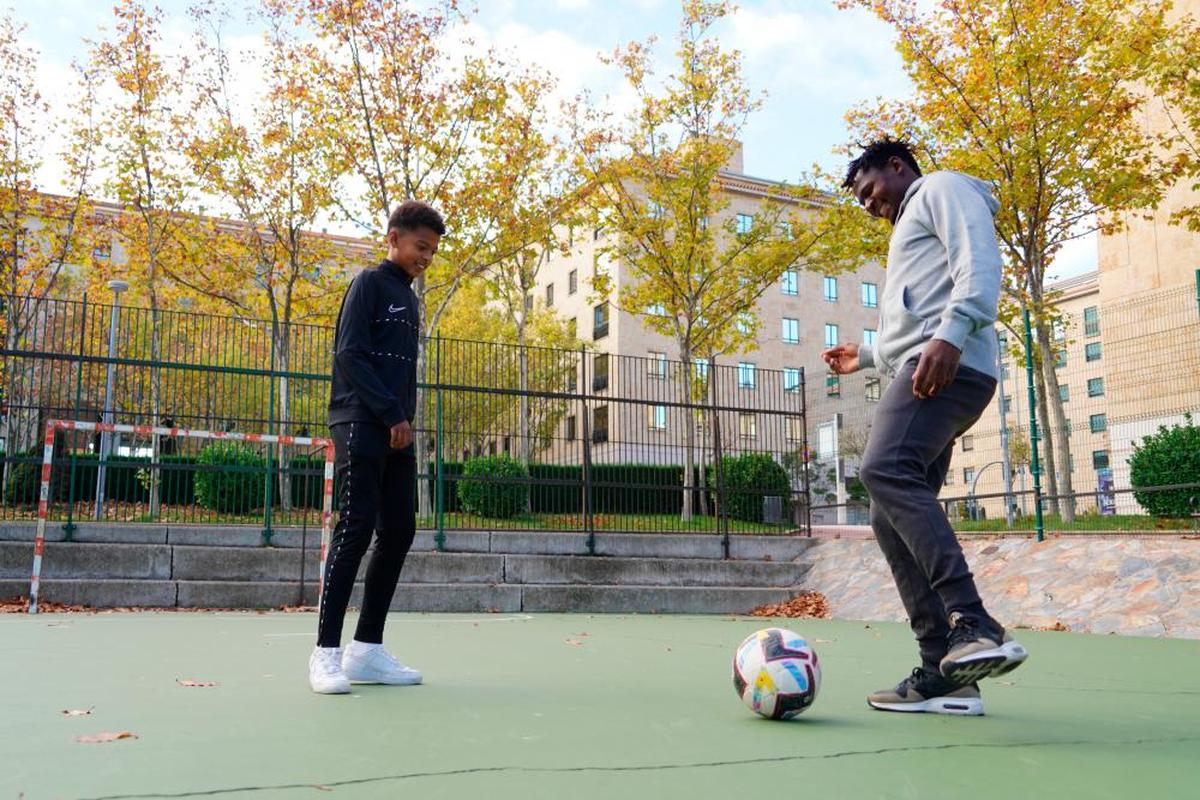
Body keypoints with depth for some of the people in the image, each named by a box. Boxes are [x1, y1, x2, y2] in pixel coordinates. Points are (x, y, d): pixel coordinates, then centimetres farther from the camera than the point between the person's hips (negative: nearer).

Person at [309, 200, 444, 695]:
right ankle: (326, 651, -6)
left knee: (398, 533, 3)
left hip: (397, 434, 8)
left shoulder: (408, 299, 23)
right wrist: (391, 414, -14)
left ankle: (366, 649, 8)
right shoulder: (370, 283, 0)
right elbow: (349, 354, -11)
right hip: (361, 427, -8)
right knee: (355, 530, -12)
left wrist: (406, 421, 8)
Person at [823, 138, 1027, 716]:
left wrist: (951, 334, -24)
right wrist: (867, 357, 41)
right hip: (919, 373, 10)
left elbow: (980, 262, -11)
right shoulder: (908, 227, 37)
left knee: (884, 470, -31)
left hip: (948, 366, -10)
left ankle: (974, 625, -37)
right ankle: (945, 672, -1)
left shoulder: (941, 189, 10)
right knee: (891, 519, 1)